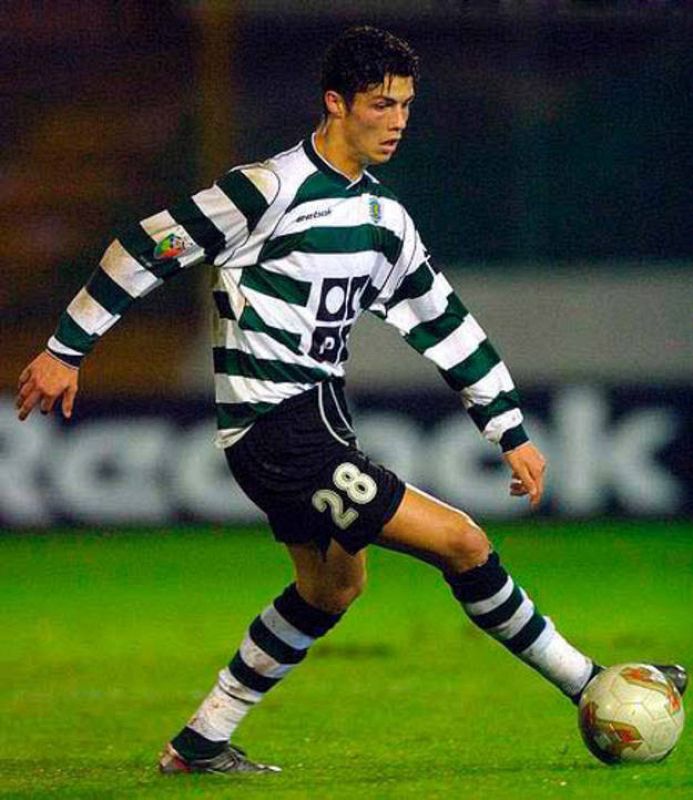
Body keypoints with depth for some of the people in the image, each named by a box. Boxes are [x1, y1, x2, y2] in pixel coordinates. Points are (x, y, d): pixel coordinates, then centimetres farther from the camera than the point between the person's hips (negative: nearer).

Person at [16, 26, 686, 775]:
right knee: (462, 543, -10)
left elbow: (441, 321, 17)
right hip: (280, 431, -10)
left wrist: (511, 432, 15)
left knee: (332, 586, 23)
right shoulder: (273, 190, -16)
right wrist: (66, 349, -8)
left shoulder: (381, 215, 9)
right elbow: (147, 248, -11)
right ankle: (590, 688, 3)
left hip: (317, 418, 10)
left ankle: (200, 742, 30)